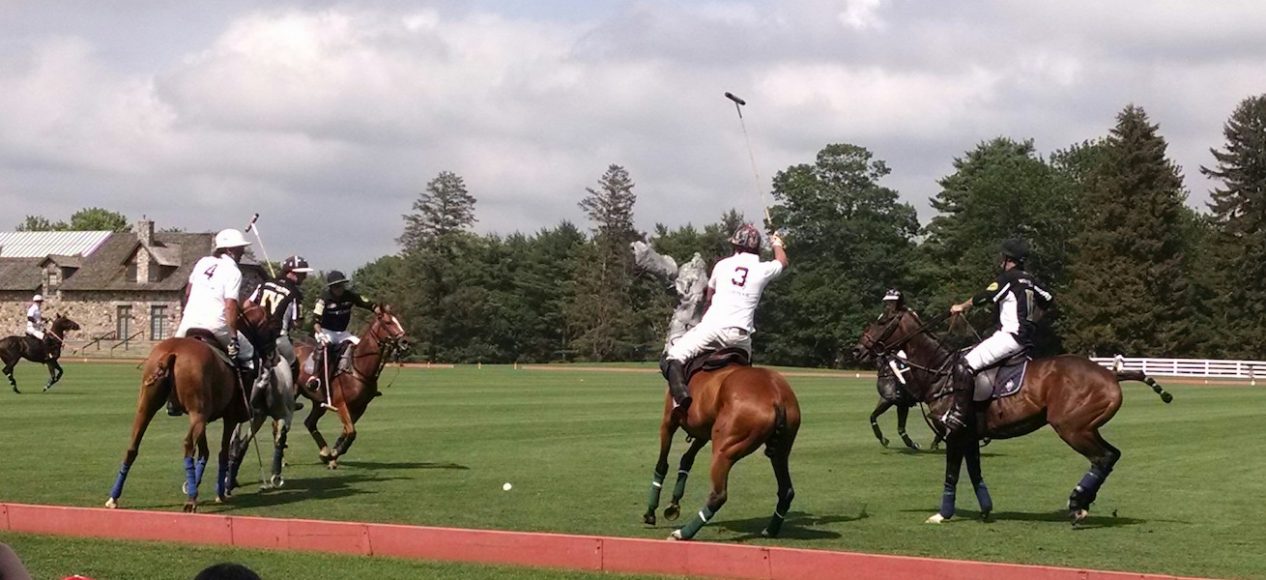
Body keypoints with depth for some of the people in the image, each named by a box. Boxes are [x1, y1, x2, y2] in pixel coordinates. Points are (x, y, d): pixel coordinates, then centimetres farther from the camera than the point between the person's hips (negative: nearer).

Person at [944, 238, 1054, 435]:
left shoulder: (1008, 278, -8)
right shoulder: (1030, 280, 16)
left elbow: (985, 297, -9)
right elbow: (1047, 299, 28)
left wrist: (962, 307, 7)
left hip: (1009, 337, -10)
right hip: (1027, 338, 10)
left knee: (964, 367, -16)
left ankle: (957, 416, -24)